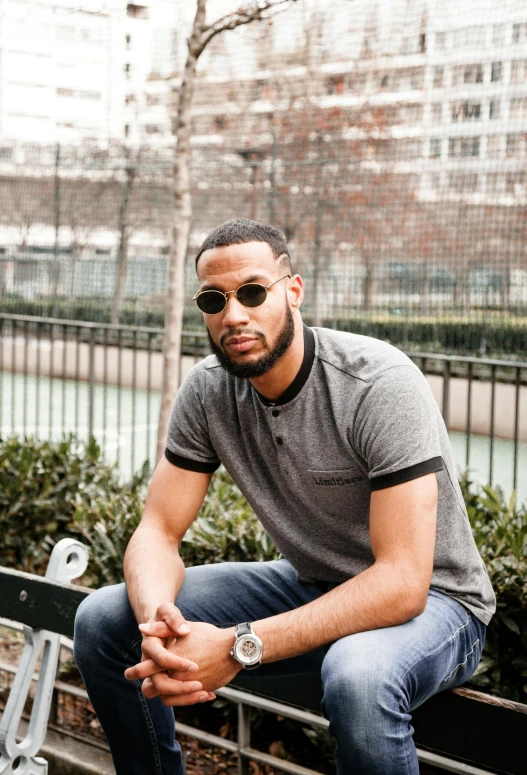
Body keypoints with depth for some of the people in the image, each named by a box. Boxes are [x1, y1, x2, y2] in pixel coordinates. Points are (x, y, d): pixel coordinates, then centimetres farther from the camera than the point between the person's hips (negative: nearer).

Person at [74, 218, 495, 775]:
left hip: (429, 599, -5)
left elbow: (401, 583, -31)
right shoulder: (207, 389, -8)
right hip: (310, 585, 6)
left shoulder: (381, 385, -27)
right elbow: (158, 531, -7)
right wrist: (157, 622, -31)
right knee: (102, 620, -7)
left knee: (358, 675, -42)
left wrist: (241, 646, -37)